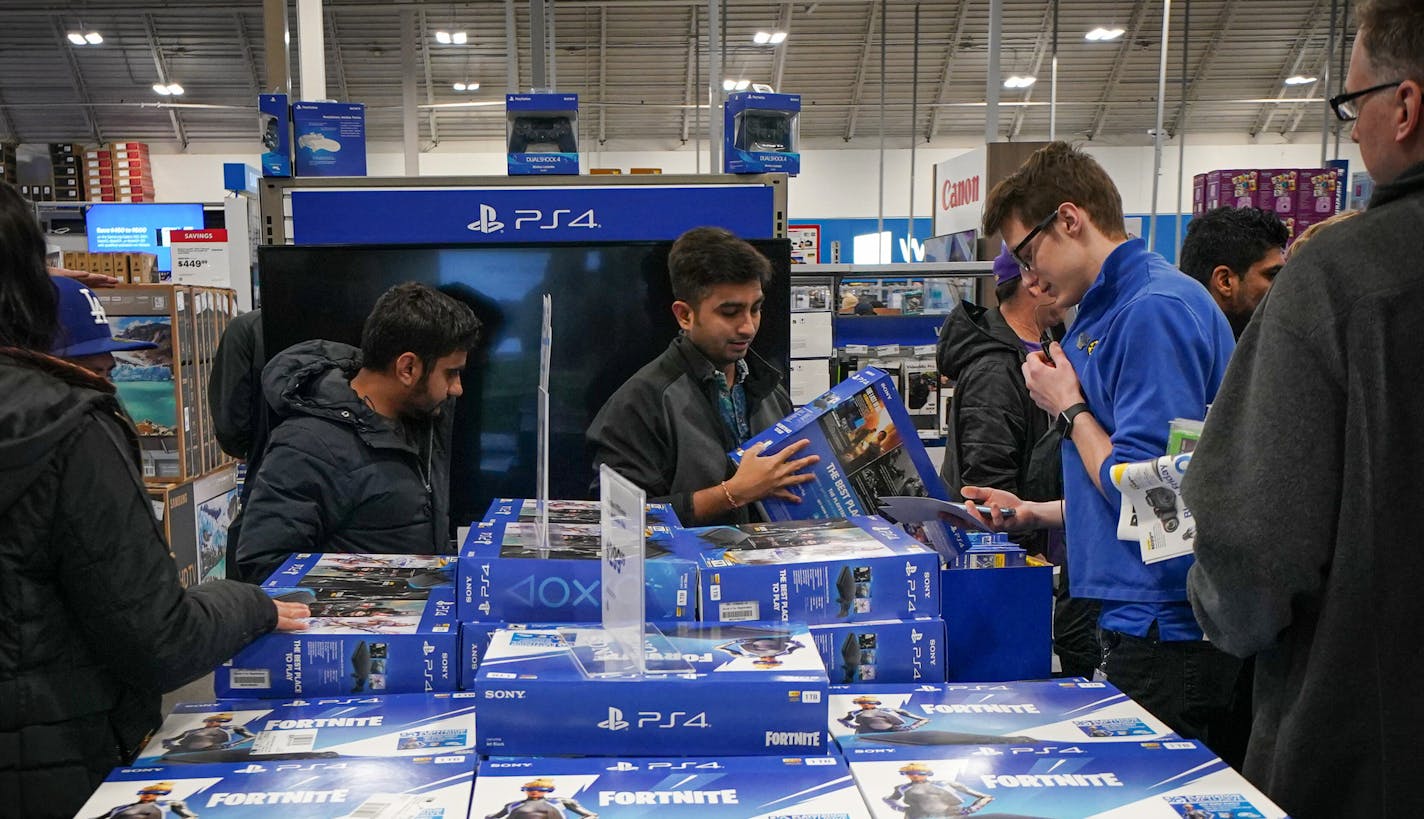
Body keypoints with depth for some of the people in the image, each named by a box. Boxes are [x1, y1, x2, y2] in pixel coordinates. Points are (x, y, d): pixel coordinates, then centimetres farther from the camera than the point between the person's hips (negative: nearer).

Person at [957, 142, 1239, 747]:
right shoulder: (1113, 308, 15)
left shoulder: (1157, 309, -17)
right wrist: (1035, 513, 16)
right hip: (1138, 622, 10)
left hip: (1167, 634, -10)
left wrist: (1069, 408, -9)